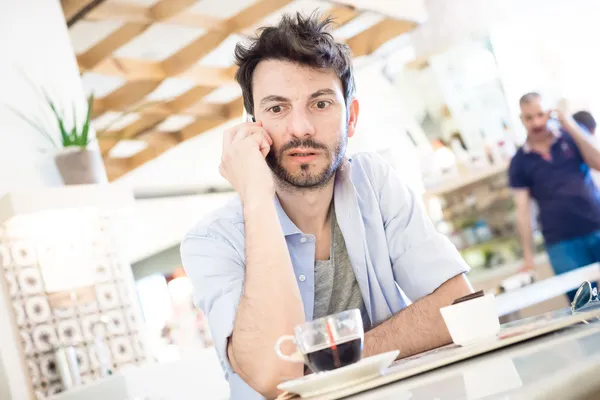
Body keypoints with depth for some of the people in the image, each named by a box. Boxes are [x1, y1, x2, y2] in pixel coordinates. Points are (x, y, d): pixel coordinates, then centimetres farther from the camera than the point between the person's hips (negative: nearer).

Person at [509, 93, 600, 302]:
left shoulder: (572, 137, 7)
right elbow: (523, 210, 3)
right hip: (561, 243, 0)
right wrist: (528, 255, -2)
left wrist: (573, 128, -12)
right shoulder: (519, 162, 5)